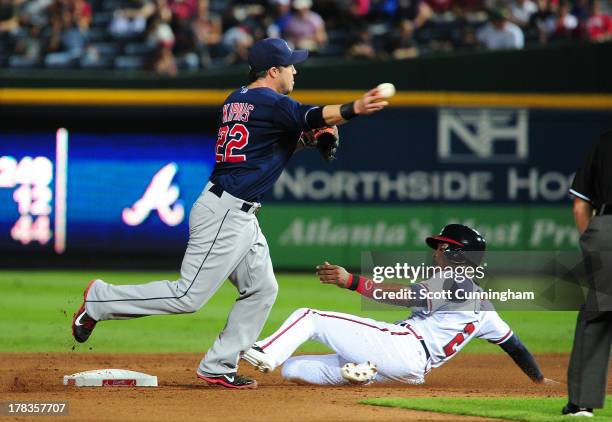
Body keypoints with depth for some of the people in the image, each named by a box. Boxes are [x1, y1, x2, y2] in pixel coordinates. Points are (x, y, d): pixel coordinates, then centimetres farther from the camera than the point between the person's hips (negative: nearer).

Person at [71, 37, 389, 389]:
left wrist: (309, 135, 8)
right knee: (188, 297, -7)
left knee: (262, 290, 10)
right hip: (225, 214, -11)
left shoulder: (236, 100, 15)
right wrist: (352, 109, -47)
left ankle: (218, 367, 11)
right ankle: (100, 300, 4)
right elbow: (311, 116, -31)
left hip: (241, 216, 11)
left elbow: (273, 145, 24)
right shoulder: (269, 102, -13)